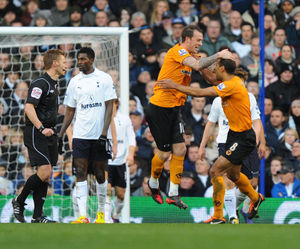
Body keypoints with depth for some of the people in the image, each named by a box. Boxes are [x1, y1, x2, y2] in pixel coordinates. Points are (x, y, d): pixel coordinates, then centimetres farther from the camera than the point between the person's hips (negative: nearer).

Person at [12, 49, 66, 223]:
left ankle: (37, 216, 6)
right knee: (44, 172, -16)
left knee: (46, 176, 4)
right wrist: (41, 128, -30)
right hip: (35, 134, -9)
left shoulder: (54, 84, 17)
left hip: (49, 133, 9)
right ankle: (19, 201, 2)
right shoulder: (40, 84, -13)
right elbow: (29, 107, -23)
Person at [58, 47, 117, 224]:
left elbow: (109, 107, -4)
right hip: (80, 135, 2)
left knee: (100, 174, 5)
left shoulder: (104, 79, -1)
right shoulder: (75, 82, 10)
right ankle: (83, 216, -11)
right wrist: (60, 136, 10)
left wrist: (104, 133, -13)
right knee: (80, 173, -7)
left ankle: (101, 212, 21)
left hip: (99, 136, -2)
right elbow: (70, 111, 15)